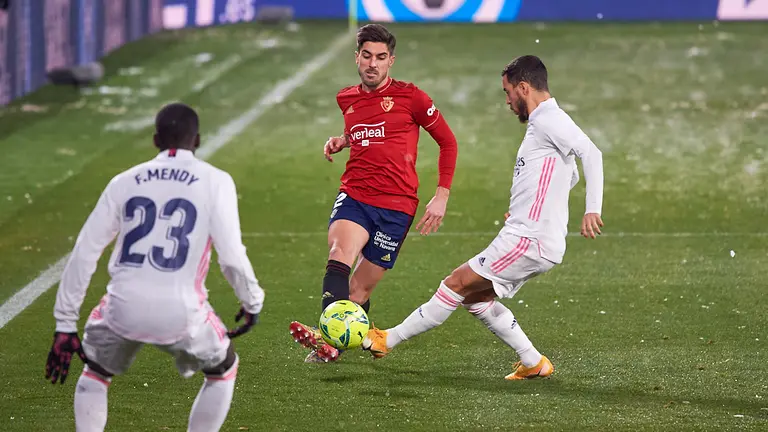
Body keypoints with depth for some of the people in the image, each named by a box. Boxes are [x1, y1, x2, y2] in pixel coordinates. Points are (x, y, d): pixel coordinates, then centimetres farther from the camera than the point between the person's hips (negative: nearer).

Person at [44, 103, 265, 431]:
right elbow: (231, 256, -4)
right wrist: (252, 302, 15)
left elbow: (84, 254, 9)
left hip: (124, 306, 2)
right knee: (223, 371, 28)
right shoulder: (215, 182, 3)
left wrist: (65, 324, 14)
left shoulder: (124, 183, 11)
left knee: (95, 373, 30)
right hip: (181, 311, -2)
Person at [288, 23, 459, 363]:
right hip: (353, 195, 2)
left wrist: (442, 196, 1)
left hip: (396, 205, -2)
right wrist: (340, 141, 13)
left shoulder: (409, 97, 1)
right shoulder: (347, 99, 14)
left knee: (360, 289, -3)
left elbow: (447, 141, 8)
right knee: (339, 253, -29)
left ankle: (330, 341, 12)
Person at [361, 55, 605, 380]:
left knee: (457, 283, -7)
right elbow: (570, 175, 33)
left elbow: (591, 153, -25)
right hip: (527, 236, 11)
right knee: (475, 296, 15)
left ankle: (388, 340, 0)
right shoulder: (543, 123, 20)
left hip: (529, 240, -11)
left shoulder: (549, 120, -12)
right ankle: (534, 363, 13)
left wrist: (592, 210, -35)